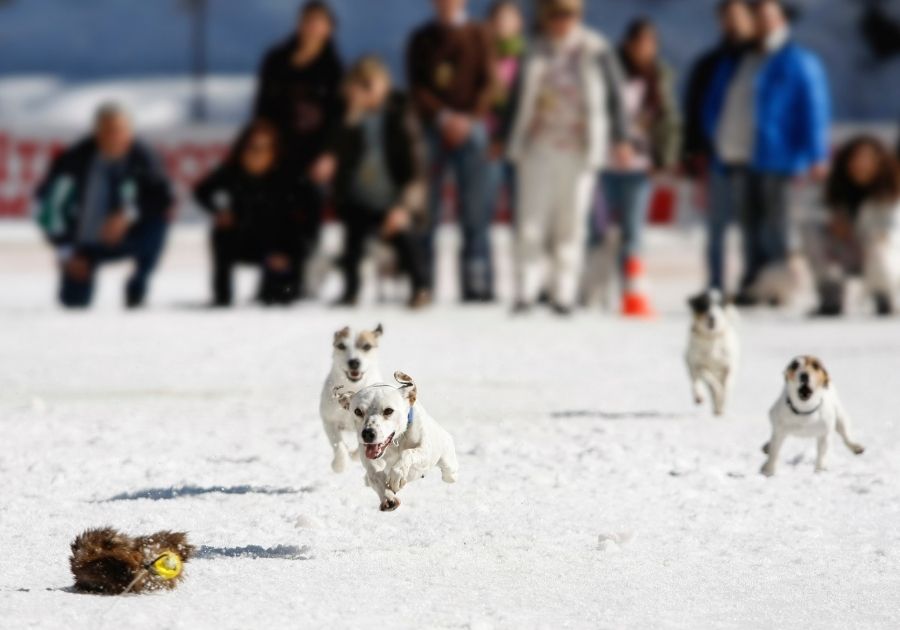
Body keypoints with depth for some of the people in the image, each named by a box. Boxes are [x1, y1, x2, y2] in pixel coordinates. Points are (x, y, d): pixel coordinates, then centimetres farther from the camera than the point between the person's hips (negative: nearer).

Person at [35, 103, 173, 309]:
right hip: (83, 245, 0)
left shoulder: (141, 157, -19)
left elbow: (164, 199, -21)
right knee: (74, 302, -11)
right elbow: (48, 200, -13)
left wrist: (129, 215, -38)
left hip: (123, 238, 0)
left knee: (158, 218, -28)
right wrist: (64, 252, -14)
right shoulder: (77, 157, -21)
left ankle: (137, 287, -8)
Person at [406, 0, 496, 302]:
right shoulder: (422, 39, 11)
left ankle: (477, 282, -5)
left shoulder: (477, 36, 11)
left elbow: (487, 82, 5)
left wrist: (469, 118, -10)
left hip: (470, 127, 0)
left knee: (475, 209, -5)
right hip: (431, 127, 0)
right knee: (425, 211, -4)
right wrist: (442, 116, -11)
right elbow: (416, 85, 3)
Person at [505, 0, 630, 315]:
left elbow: (614, 96, 1)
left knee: (571, 223, 3)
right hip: (537, 148, 2)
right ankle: (526, 291, 1)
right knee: (531, 220, -3)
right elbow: (521, 100, 15)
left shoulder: (596, 52, -2)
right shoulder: (536, 53, 7)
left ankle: (563, 294, 8)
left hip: (579, 150, -2)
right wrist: (509, 141, 17)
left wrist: (620, 139, -3)